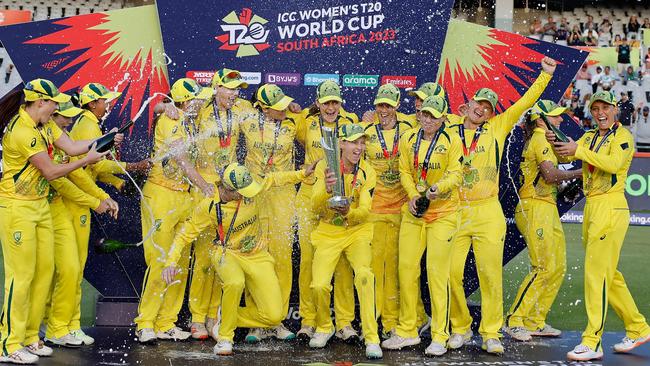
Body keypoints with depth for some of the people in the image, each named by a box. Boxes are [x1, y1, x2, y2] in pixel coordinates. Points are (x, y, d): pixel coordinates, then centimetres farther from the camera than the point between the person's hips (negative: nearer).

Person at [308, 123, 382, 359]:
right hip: (328, 232, 0)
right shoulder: (325, 168, -8)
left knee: (364, 274, -27)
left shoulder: (367, 172, -6)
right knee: (319, 285, -16)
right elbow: (316, 208, -14)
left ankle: (371, 338, -18)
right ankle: (324, 328, 16)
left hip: (357, 231, 0)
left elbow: (365, 211, -12)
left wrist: (348, 212, -35)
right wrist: (326, 191, -36)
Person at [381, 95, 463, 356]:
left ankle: (440, 337, 1)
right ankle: (407, 332, 15)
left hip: (443, 213, -4)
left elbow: (455, 174, -9)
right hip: (413, 210, 4)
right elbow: (405, 172, 6)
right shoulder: (408, 139, 7)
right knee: (406, 268, 4)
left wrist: (437, 188, -28)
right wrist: (413, 195, -11)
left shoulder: (452, 141, -4)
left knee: (437, 273, -7)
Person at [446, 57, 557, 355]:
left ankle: (491, 334, 8)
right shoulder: (449, 131, 7)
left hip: (488, 213, 0)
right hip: (455, 212, 0)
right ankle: (460, 328, 14)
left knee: (490, 274, -1)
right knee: (452, 273, -3)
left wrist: (546, 74, 6)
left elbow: (524, 102, 9)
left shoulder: (497, 128, 8)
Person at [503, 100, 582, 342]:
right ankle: (514, 321, -4)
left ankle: (535, 322, 14)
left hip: (547, 209, 10)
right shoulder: (541, 138, -10)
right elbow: (551, 175, -22)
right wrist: (577, 173, -9)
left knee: (558, 267, 9)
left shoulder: (541, 138, 21)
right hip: (536, 207, -10)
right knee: (543, 268, -11)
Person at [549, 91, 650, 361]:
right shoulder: (589, 137, 18)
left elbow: (614, 164, -22)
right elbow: (566, 156, 6)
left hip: (611, 208, -8)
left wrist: (580, 151, -26)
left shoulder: (623, 136, -5)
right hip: (591, 207, 8)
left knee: (596, 274, -12)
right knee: (609, 274, 14)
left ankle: (592, 343, -11)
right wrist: (555, 143, -13)